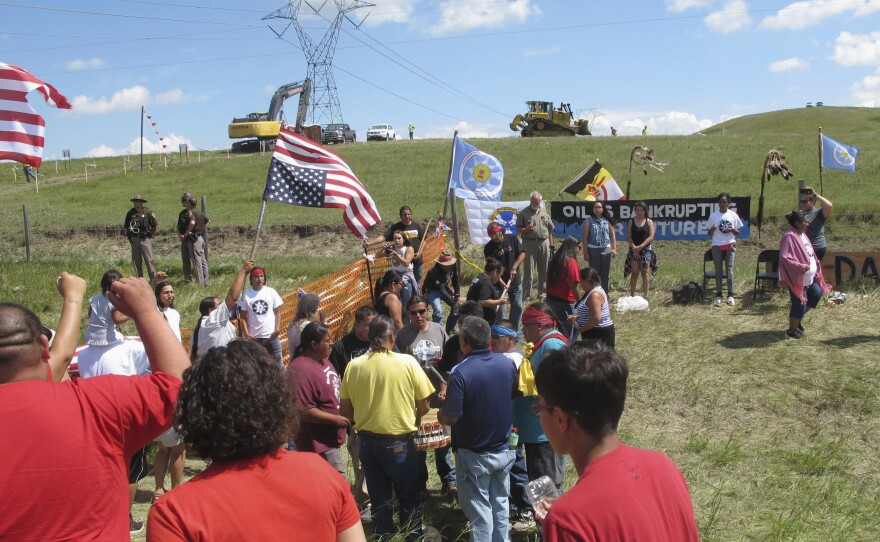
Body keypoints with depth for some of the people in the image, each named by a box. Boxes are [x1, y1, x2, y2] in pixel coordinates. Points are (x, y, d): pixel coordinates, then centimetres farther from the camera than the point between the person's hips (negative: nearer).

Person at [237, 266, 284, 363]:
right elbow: (243, 316, 0)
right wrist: (246, 333, -8)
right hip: (254, 337, 0)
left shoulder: (271, 292, -2)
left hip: (271, 335, 0)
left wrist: (278, 328, -10)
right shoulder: (246, 295, -4)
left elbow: (278, 312, 2)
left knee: (277, 360, 8)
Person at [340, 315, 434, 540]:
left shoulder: (353, 366, -7)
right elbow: (424, 407, -6)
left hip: (367, 442, 3)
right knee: (408, 500, 18)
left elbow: (345, 411, 1)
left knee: (379, 500, 19)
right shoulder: (408, 363, -13)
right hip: (399, 442, -2)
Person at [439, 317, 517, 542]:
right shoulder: (507, 363, -7)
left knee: (480, 509, 9)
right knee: (500, 503, 20)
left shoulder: (460, 373, -25)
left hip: (475, 454, -5)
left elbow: (449, 418, -23)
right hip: (504, 449, 5)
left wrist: (443, 406, -2)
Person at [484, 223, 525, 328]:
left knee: (517, 307, 12)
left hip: (515, 281, 3)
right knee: (500, 309, -1)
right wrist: (502, 284, -26)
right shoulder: (489, 248, -14)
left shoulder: (512, 239, -7)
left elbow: (522, 254, -5)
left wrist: (514, 268, -19)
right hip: (499, 283, -3)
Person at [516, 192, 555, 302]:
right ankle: (526, 295, 2)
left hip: (544, 242, 4)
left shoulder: (544, 211, 12)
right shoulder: (523, 213, 0)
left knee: (544, 270, 8)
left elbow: (550, 228, 14)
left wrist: (551, 244, 10)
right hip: (529, 243, -4)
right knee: (528, 270, -3)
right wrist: (526, 229, -20)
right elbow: (518, 229, 0)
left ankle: (542, 293, 18)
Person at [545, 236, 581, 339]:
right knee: (566, 333, 2)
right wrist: (578, 300, -7)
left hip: (550, 299, 7)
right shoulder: (571, 261, -14)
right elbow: (573, 285, -18)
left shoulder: (554, 259, 8)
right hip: (564, 302, -7)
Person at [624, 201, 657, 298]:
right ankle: (632, 295, 5)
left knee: (645, 272, -2)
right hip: (634, 250, 1)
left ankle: (646, 295, 0)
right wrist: (634, 247, -16)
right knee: (634, 272, 2)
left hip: (646, 249, -1)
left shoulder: (649, 222, 2)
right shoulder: (631, 222, 4)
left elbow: (651, 237, -6)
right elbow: (628, 236, -2)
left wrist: (641, 246, -15)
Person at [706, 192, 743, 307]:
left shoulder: (733, 215, 3)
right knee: (718, 270, 2)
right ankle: (718, 295, 5)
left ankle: (730, 295, 1)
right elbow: (710, 233, 5)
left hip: (730, 245, 0)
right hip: (717, 246, 0)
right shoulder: (713, 215, 3)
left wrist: (732, 229, -13)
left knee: (729, 269, -3)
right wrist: (712, 229, -16)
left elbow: (738, 232, 8)